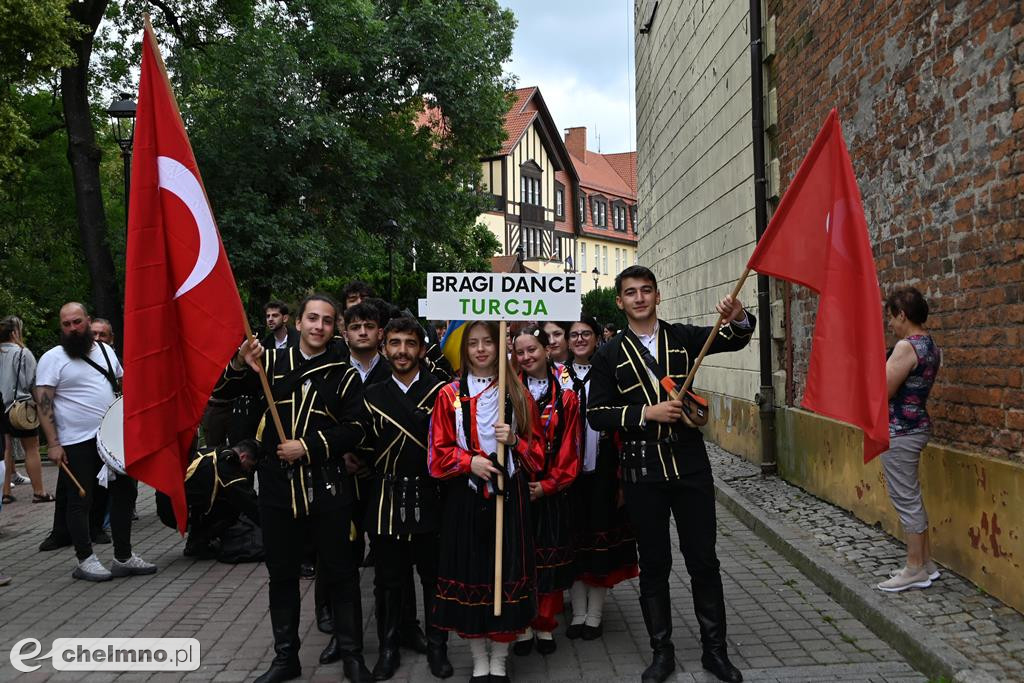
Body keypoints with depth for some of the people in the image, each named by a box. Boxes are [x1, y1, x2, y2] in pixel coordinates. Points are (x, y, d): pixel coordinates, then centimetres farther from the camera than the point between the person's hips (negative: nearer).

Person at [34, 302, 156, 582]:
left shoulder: (105, 350, 10)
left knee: (125, 491, 9)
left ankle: (124, 557, 19)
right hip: (76, 443, -6)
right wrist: (52, 444, -17)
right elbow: (43, 403, -11)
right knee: (80, 501, 3)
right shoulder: (52, 359, -6)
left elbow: (123, 385, 20)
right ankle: (85, 560, 16)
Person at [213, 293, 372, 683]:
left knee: (339, 573, 6)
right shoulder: (272, 361, 5)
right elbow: (221, 392, 1)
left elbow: (354, 428, -4)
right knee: (281, 574, 13)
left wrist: (308, 446, -14)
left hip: (325, 488, -2)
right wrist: (238, 365, -19)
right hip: (277, 486, 2)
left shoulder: (343, 374, 1)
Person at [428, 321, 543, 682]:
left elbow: (537, 451, 7)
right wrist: (470, 461, -15)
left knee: (508, 574, 2)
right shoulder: (450, 395, 3)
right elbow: (438, 452, 1)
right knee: (469, 573, 4)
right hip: (465, 497, 0)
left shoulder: (518, 394, 6)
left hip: (509, 495, 1)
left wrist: (514, 441, -13)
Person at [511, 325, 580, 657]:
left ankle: (545, 626, 22)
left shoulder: (565, 393, 0)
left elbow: (568, 445, -2)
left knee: (550, 558, 8)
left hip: (551, 490, 0)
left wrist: (549, 484, -9)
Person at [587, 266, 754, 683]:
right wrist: (646, 412, -16)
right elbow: (596, 414, -4)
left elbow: (733, 339, -11)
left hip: (690, 465, 1)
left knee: (703, 559, 8)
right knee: (653, 564, 10)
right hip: (642, 472, 0)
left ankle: (715, 649, 23)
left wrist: (738, 319, -33)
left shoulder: (683, 337, 4)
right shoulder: (610, 355, 1)